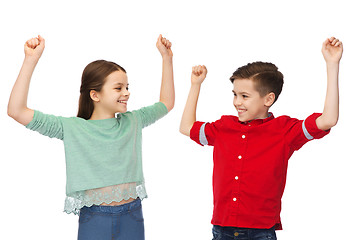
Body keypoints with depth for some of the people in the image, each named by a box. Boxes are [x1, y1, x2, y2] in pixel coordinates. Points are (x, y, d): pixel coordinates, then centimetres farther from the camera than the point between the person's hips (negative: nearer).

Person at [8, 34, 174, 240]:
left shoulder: (132, 122, 6)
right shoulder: (73, 128, -5)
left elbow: (167, 103, 21)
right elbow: (17, 111, -12)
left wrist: (167, 57, 15)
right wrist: (31, 60, -16)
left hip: (132, 217, 3)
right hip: (94, 220, -3)